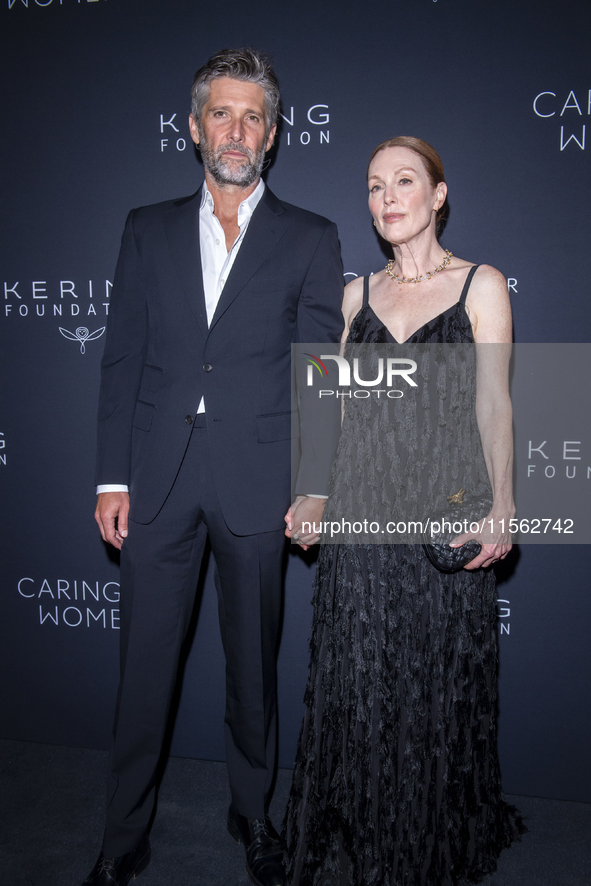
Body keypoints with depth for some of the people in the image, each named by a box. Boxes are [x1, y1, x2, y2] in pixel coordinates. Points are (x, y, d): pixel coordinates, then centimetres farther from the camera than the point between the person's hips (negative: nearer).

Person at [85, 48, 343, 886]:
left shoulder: (310, 240, 5)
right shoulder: (148, 229, 10)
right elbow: (123, 358, 6)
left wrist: (316, 484, -7)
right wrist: (112, 477, 0)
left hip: (256, 481, -1)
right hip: (157, 478, 2)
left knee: (252, 666, 13)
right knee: (144, 667, 9)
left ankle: (253, 814, 36)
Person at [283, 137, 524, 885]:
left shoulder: (481, 285, 2)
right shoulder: (358, 293, 12)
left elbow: (494, 404, -5)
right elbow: (339, 402, 12)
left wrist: (501, 505, -17)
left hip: (445, 514, -2)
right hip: (360, 512, 3)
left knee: (440, 685, 7)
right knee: (357, 683, 8)